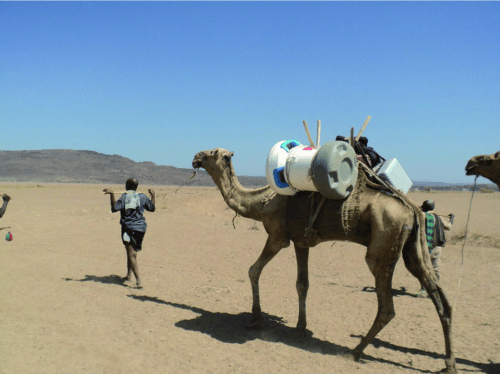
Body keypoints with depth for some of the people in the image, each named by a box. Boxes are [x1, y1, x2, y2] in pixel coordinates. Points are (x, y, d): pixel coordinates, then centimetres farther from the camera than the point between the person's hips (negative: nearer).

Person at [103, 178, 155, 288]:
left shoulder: (124, 197, -4)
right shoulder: (143, 197, 6)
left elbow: (115, 208, -14)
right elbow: (152, 208, 17)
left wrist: (112, 195, -14)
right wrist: (153, 195, 29)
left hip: (128, 228, -4)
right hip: (140, 228, 5)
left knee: (131, 255, -7)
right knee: (132, 253, 23)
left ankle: (139, 281, -18)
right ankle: (129, 276, 33)